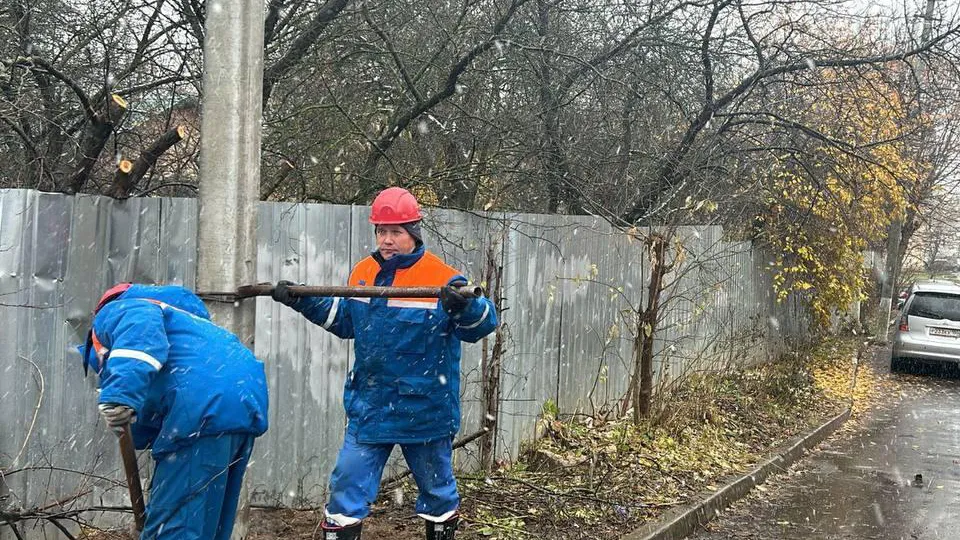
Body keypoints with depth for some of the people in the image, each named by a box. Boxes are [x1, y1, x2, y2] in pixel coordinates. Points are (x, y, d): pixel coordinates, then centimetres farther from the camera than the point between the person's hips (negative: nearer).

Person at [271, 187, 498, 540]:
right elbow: (345, 322, 17)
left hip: (425, 409, -4)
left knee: (436, 487, 16)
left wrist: (464, 306, -44)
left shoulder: (442, 278, -15)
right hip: (369, 406, 4)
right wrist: (301, 301, 9)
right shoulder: (362, 273, 3)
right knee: (347, 485, 4)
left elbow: (483, 323, -22)